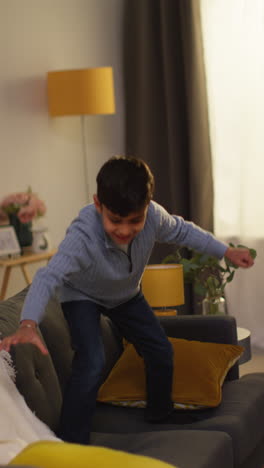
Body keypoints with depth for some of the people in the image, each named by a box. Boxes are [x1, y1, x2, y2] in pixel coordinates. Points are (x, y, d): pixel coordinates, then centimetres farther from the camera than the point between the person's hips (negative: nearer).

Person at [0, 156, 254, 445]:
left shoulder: (153, 216, -30)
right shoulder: (82, 236, -44)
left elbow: (182, 231, -7)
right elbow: (49, 276, -54)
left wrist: (226, 252, -2)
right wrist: (28, 324, -70)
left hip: (126, 294, 5)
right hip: (81, 296, -5)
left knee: (161, 352, 7)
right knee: (90, 363, -25)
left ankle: (160, 420, 34)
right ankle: (71, 444, -12)